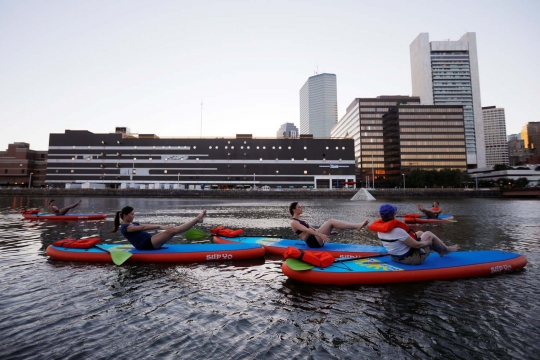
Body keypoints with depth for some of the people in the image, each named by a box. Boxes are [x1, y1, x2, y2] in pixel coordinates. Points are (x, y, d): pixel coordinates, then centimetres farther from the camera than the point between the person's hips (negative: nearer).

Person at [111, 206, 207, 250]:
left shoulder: (133, 224, 24)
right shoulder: (125, 227, -5)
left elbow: (148, 225, 15)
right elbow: (143, 227, -18)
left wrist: (162, 226, 4)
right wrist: (160, 226, -24)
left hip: (150, 241, 9)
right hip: (146, 244, -9)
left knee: (173, 229, -8)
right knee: (172, 231, -20)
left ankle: (197, 219, -13)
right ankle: (197, 218, -21)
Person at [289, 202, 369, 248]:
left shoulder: (299, 221, 25)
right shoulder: (293, 222, -5)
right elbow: (306, 230, -20)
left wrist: (328, 231, 21)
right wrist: (320, 235, -32)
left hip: (315, 240, 9)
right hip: (313, 241, -9)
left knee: (329, 223, -2)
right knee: (330, 222, -16)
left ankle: (357, 226, -13)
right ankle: (357, 226, -21)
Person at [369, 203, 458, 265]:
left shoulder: (380, 230, -9)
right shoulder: (398, 230, -32)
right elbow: (416, 245, -24)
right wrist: (427, 242, -3)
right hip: (412, 258, -7)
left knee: (420, 233, 22)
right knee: (429, 234, 9)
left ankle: (440, 250, 38)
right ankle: (446, 250, 34)